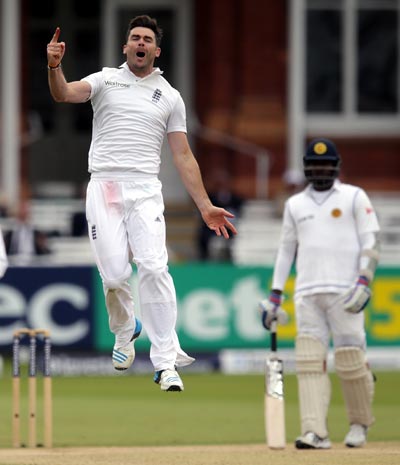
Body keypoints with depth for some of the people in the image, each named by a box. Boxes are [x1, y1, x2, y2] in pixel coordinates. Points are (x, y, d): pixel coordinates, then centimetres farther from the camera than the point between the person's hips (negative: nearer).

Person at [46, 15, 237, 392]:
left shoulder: (170, 97, 15)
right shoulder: (105, 80, 11)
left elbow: (183, 156, 16)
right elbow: (64, 94, -8)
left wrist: (205, 206, 9)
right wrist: (54, 66, -30)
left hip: (145, 191, 1)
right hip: (104, 187, -1)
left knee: (153, 268, -17)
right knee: (114, 275, -10)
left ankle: (165, 363, -15)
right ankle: (124, 331, 23)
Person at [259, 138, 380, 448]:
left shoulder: (354, 198, 6)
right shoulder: (295, 204, 17)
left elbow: (371, 242, 0)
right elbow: (286, 249, 21)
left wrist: (364, 283, -13)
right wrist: (274, 296, 15)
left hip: (344, 292, -3)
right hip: (307, 294, 3)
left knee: (351, 360, -6)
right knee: (309, 361, -9)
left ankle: (360, 423, 16)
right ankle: (315, 433, -15)